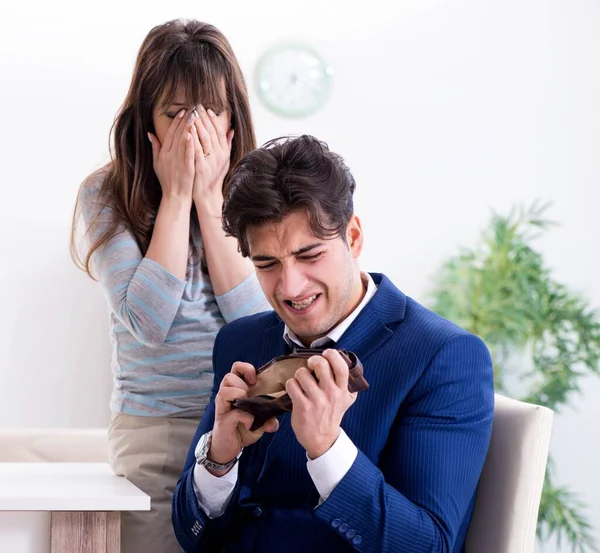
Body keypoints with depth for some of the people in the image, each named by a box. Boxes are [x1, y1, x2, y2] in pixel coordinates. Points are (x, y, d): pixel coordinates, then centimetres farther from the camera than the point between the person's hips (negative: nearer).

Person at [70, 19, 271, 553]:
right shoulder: (106, 196, -1)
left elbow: (258, 319, -10)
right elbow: (150, 321, -14)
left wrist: (209, 195, -10)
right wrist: (177, 195, -11)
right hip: (153, 429, -1)